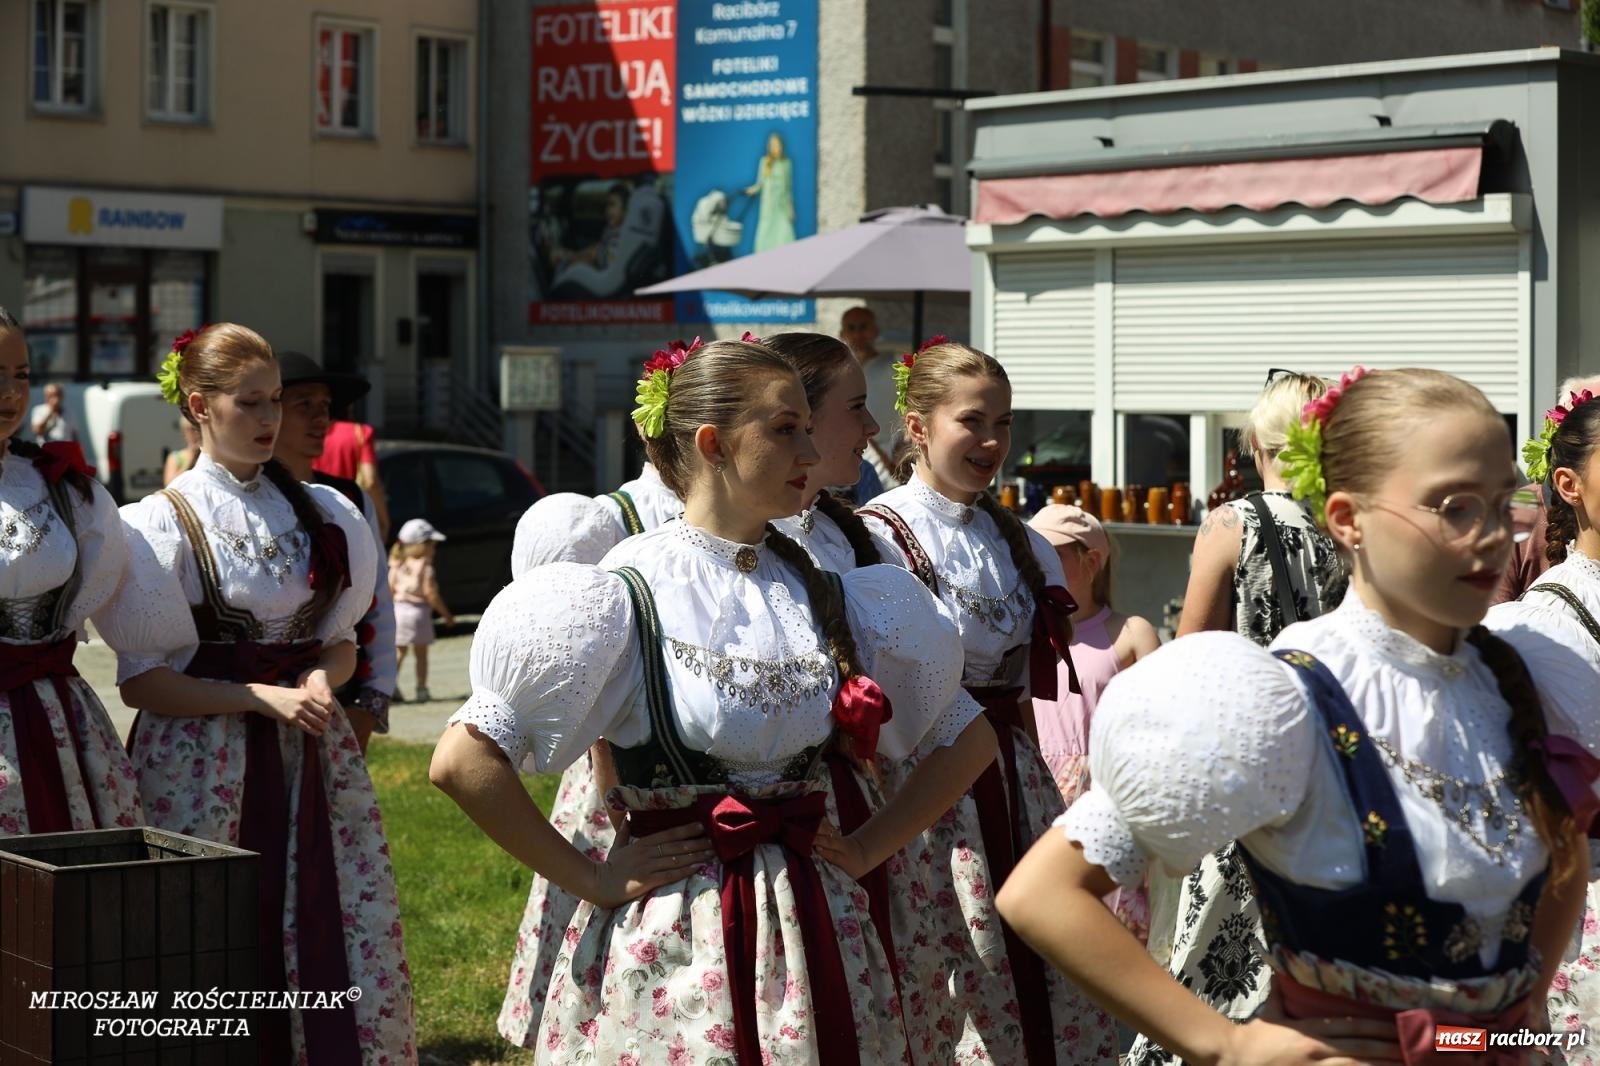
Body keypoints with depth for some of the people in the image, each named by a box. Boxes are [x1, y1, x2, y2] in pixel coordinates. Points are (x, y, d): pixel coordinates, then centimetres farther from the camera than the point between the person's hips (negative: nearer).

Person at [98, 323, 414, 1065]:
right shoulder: (163, 523, -4)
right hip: (203, 762, -4)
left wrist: (321, 681, -7)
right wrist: (265, 698, -16)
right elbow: (143, 682, -7)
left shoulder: (318, 511, 10)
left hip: (313, 752, 4)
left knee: (344, 933, 0)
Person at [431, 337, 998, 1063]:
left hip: (814, 936, 5)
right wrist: (590, 881, -12)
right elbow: (463, 760, -16)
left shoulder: (825, 596, 6)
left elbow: (968, 737, 16)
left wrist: (868, 849, 6)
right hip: (669, 946, -4)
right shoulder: (630, 594, -10)